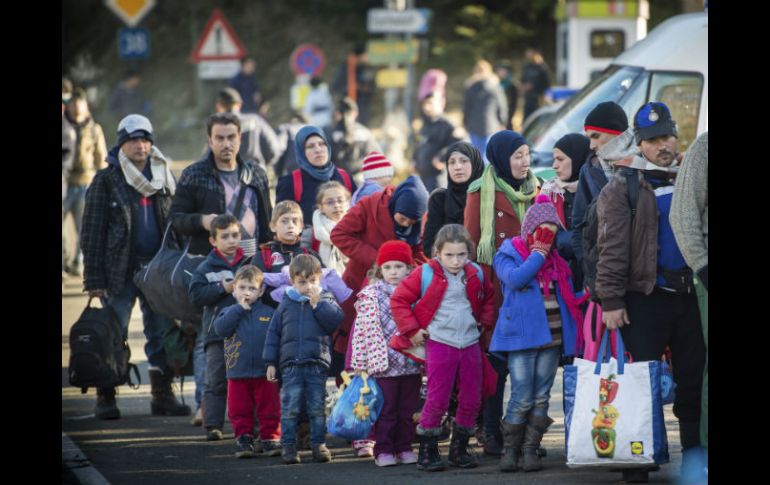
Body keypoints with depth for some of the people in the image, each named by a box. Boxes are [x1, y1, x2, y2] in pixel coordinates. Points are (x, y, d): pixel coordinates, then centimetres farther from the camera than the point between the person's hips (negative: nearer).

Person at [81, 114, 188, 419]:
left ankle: (163, 395, 10)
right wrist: (94, 278, -10)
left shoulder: (164, 178, 13)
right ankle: (106, 399, 6)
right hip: (120, 272, -4)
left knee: (162, 335, 3)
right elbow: (92, 231, -3)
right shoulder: (106, 181, 0)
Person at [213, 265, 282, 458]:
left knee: (269, 409, 3)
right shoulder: (229, 312, 6)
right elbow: (220, 328, -14)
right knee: (240, 410, 5)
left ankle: (270, 439, 11)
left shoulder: (268, 313, 2)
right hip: (238, 373, 1)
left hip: (264, 373, -1)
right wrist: (239, 308, -13)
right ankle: (243, 440, 13)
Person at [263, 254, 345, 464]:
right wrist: (271, 362, 5)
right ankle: (288, 445, 4)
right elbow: (273, 333, 10)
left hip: (317, 364, 0)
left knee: (317, 408, 5)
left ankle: (319, 443, 12)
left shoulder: (325, 300, 7)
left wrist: (318, 304, -13)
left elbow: (336, 319, -10)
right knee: (290, 408, -1)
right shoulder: (286, 304, 8)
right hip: (291, 364, 0)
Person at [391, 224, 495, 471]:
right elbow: (399, 300, -4)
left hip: (470, 344, 5)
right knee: (437, 400, -6)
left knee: (471, 400, 7)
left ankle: (459, 449, 20)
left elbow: (488, 297, 26)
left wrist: (484, 322, 13)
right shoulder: (426, 274, -8)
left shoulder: (475, 275, 6)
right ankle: (427, 452, 4)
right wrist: (411, 330, -7)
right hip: (439, 344, -5)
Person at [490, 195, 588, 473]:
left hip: (552, 337, 5)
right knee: (522, 398, -9)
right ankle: (510, 450, 3)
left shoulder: (556, 260, 17)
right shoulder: (508, 254, 1)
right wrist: (538, 253, -11)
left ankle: (531, 450, 8)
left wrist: (583, 297, 3)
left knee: (541, 398, 3)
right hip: (522, 336, -5)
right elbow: (515, 278, -20)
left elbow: (566, 298, 24)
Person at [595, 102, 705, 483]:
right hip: (645, 298, -4)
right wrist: (611, 300, -13)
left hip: (690, 295, 4)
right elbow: (611, 248, -6)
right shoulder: (624, 185, 0)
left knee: (693, 381, 5)